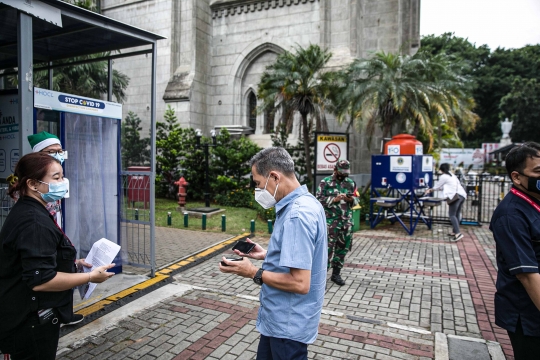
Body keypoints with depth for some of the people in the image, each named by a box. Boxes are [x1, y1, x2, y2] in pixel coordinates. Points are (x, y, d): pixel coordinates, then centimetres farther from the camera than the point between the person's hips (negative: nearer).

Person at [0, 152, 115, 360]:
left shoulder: (26, 212, 8)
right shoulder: (34, 222, -26)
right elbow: (40, 280, -31)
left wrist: (72, 262, 14)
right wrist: (91, 277, -22)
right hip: (30, 322, -10)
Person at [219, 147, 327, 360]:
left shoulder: (296, 215, -29)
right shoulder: (305, 204, 4)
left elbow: (300, 283, -30)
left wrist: (254, 273, -19)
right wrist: (267, 255, 6)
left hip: (288, 324, -9)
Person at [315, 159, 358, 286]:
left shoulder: (351, 183, 10)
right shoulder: (325, 182, -3)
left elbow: (356, 200, 13)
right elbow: (319, 199, -7)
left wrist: (352, 199, -9)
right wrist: (334, 199, -18)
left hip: (346, 221, 5)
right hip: (330, 221, -5)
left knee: (342, 248, 10)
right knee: (328, 247, -6)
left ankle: (336, 273, 24)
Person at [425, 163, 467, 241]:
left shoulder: (443, 176, 1)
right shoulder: (452, 175, 26)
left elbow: (437, 186, 10)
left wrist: (430, 190, 29)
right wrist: (431, 190, 39)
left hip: (455, 196, -9)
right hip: (463, 195, 9)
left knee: (452, 215, -9)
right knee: (457, 214, 12)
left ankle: (458, 233, -21)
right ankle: (455, 232, 16)